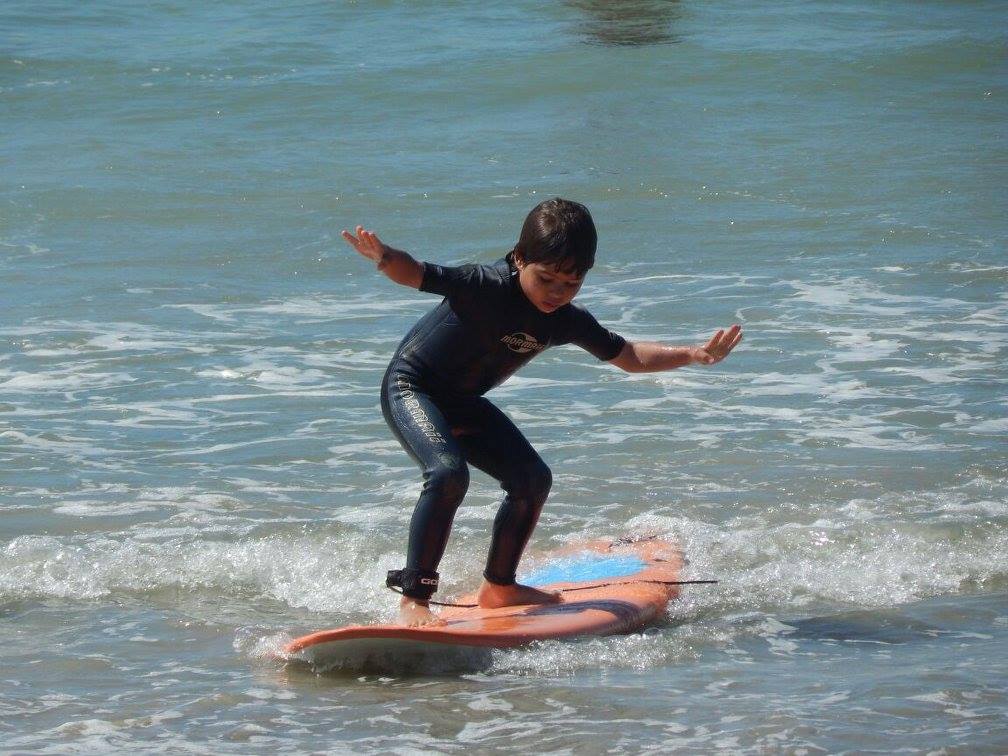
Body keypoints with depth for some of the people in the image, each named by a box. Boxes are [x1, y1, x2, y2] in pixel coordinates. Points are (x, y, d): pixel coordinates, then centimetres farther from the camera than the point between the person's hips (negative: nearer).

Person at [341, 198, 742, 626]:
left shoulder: (568, 322, -5)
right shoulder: (487, 287, -27)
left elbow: (629, 357, 8)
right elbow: (416, 274, -37)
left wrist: (696, 355, 0)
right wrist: (383, 257, -59)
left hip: (463, 402, 8)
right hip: (411, 387, -8)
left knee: (532, 479, 8)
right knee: (448, 473, -30)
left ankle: (499, 586, 26)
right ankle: (413, 599, -29)